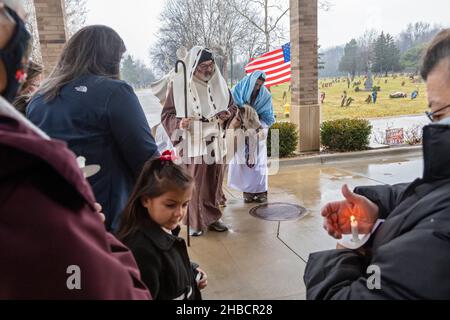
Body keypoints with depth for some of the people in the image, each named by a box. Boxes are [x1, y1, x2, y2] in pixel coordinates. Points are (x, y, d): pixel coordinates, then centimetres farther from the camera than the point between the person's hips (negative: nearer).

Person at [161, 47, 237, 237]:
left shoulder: (218, 82, 5)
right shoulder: (179, 84, -8)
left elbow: (232, 106, 15)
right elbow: (166, 114, -6)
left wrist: (228, 113, -8)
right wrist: (179, 122, -26)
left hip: (215, 142, 4)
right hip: (192, 144, -4)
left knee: (214, 182, 11)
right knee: (194, 183, 0)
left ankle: (212, 217, 27)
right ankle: (195, 223, 15)